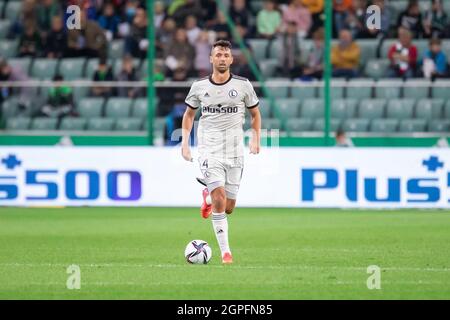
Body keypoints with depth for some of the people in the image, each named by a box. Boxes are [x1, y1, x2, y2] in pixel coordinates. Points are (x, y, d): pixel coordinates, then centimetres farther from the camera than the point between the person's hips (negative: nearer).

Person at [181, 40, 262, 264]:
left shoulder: (243, 85, 1)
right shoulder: (199, 86, 2)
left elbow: (255, 113, 14)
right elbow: (189, 114, 16)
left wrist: (255, 139, -1)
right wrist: (184, 142, 5)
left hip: (235, 153, 2)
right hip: (209, 151, -1)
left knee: (228, 207, 7)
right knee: (220, 200, -18)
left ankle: (208, 198, 43)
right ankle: (225, 252, -12)